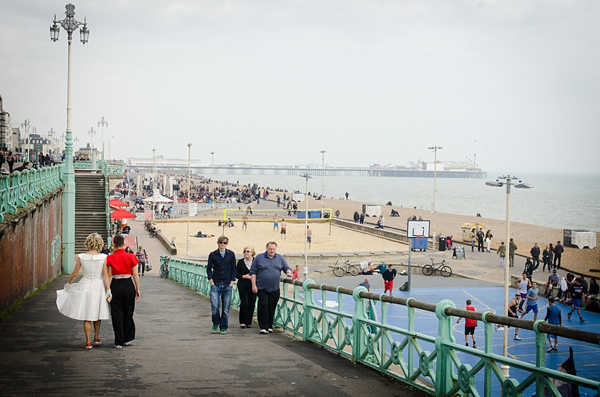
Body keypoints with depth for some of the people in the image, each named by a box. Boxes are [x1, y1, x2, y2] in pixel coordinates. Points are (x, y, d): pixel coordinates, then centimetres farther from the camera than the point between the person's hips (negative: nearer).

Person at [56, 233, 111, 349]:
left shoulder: (81, 257, -5)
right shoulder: (103, 257, -8)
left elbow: (74, 274, 1)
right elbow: (105, 275, -10)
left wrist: (68, 284, 18)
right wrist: (108, 290, -6)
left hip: (85, 286, 0)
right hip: (99, 287, 0)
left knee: (87, 317, 6)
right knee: (97, 314, 19)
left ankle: (88, 342, 7)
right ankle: (96, 338, 27)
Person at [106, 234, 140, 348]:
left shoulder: (110, 258, -5)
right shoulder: (131, 257, -3)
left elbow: (109, 276, -6)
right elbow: (135, 274, -1)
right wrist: (137, 289, 6)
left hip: (115, 286, -1)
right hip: (128, 285, 1)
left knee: (117, 314, 5)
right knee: (128, 313, 15)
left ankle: (119, 342, 5)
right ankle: (127, 339, 22)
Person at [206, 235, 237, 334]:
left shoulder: (231, 254, 5)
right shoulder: (213, 255, 2)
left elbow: (234, 269, 8)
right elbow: (209, 268, 6)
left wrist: (232, 282, 0)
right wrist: (211, 281, -4)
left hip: (227, 285, 1)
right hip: (215, 284, -1)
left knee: (226, 307, 2)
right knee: (214, 306, -11)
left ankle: (223, 327, 15)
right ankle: (215, 323, 13)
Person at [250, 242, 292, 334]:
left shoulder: (280, 259, 11)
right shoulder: (259, 258, 4)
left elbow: (287, 268, 15)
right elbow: (253, 272, 3)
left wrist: (289, 272, -10)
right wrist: (254, 285, -4)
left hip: (274, 289, 2)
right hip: (262, 288, -2)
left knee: (272, 308, 4)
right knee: (263, 305, -12)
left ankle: (270, 326, 16)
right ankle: (263, 327, -7)